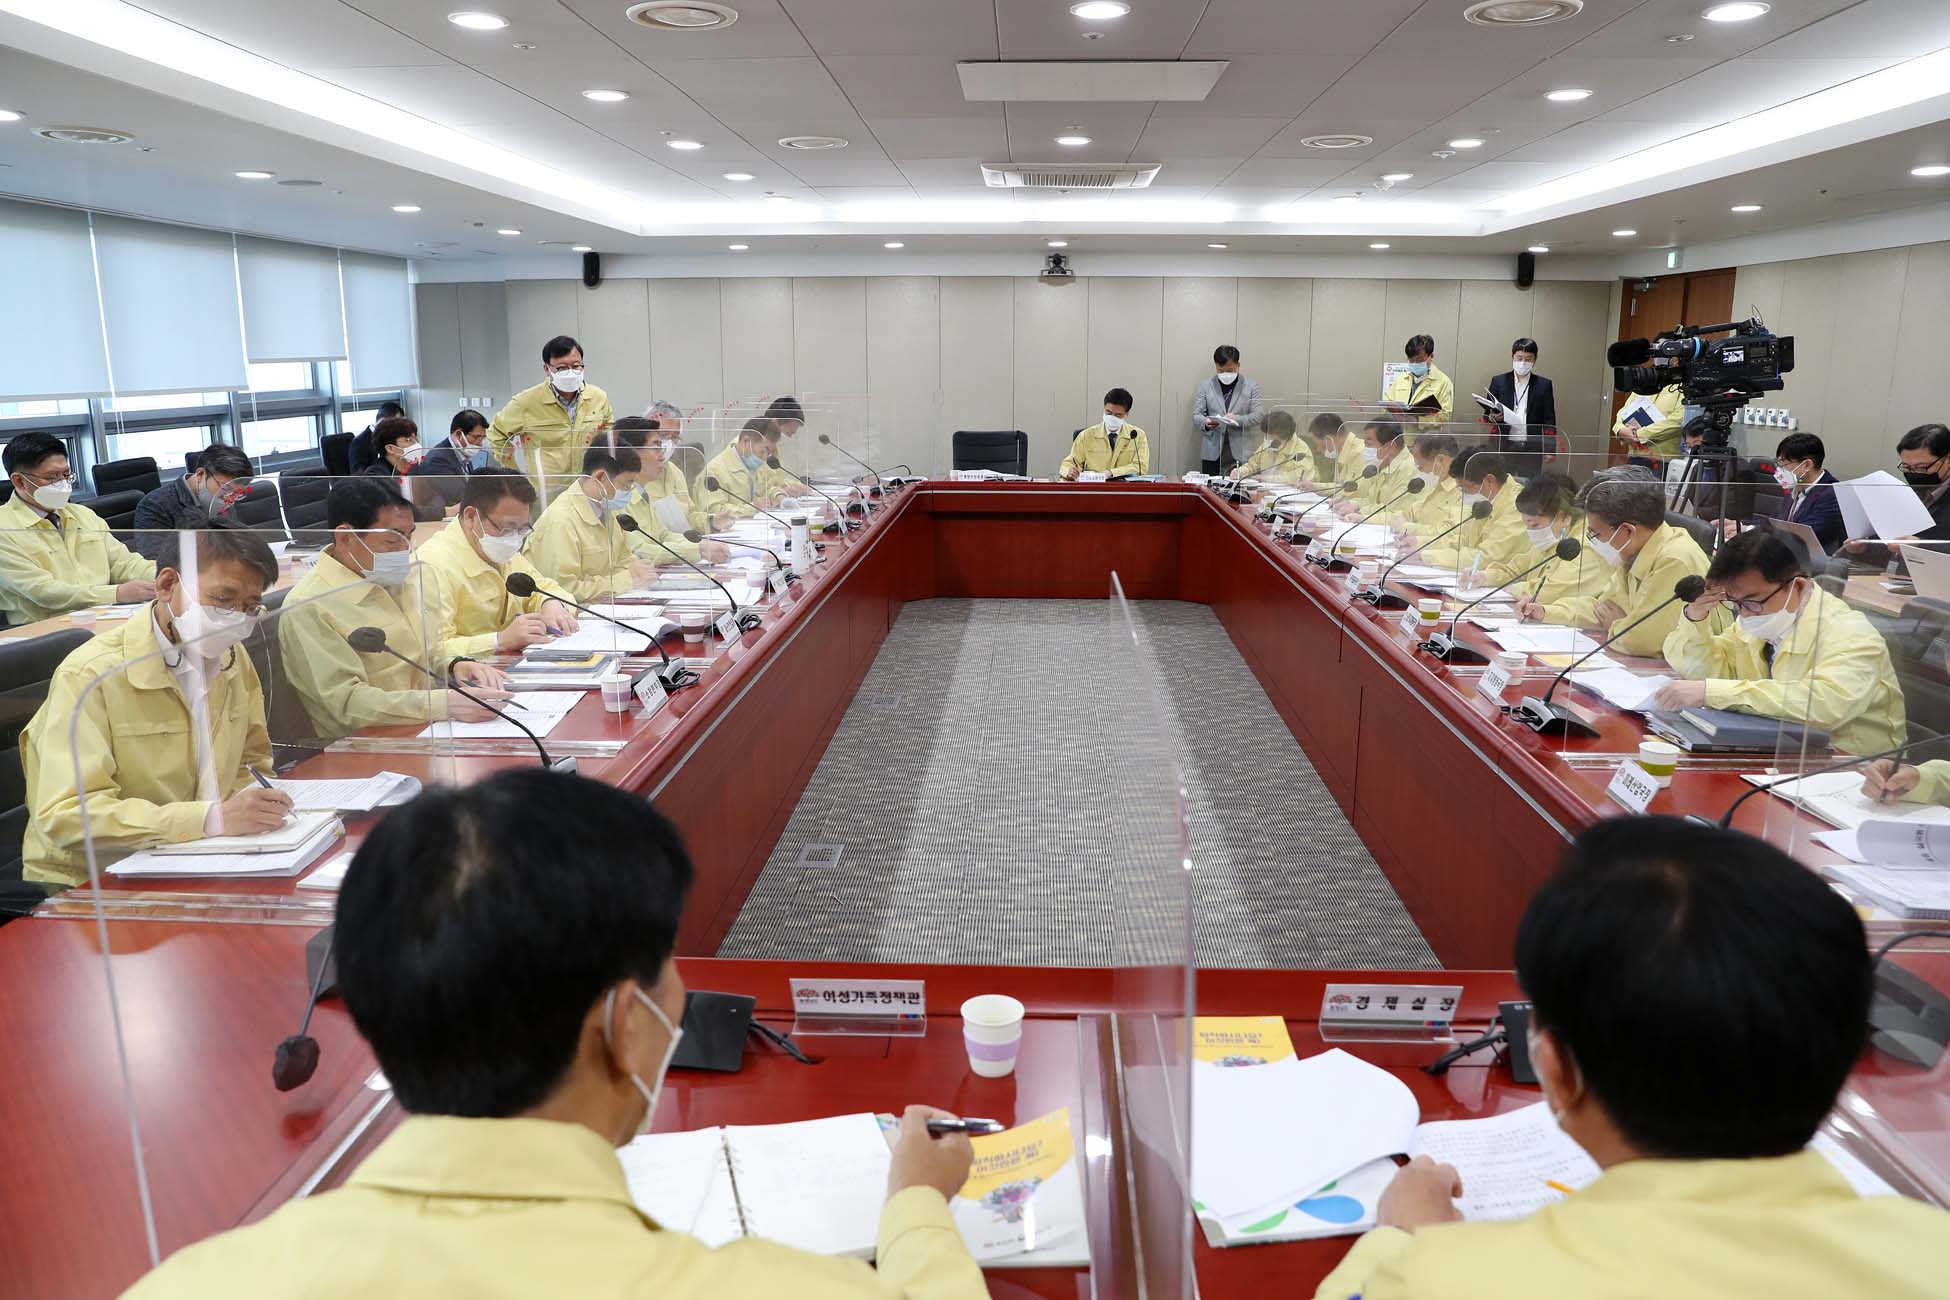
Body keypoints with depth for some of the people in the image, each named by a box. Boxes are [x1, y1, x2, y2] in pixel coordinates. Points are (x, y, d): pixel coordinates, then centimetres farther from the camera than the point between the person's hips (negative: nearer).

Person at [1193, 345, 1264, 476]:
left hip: (1240, 452, -1)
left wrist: (1238, 419, -17)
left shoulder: (1251, 386, 8)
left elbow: (1259, 415, 2)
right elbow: (1196, 415, 5)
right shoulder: (1205, 386, 10)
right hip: (1212, 452, 1)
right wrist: (1206, 423, -18)